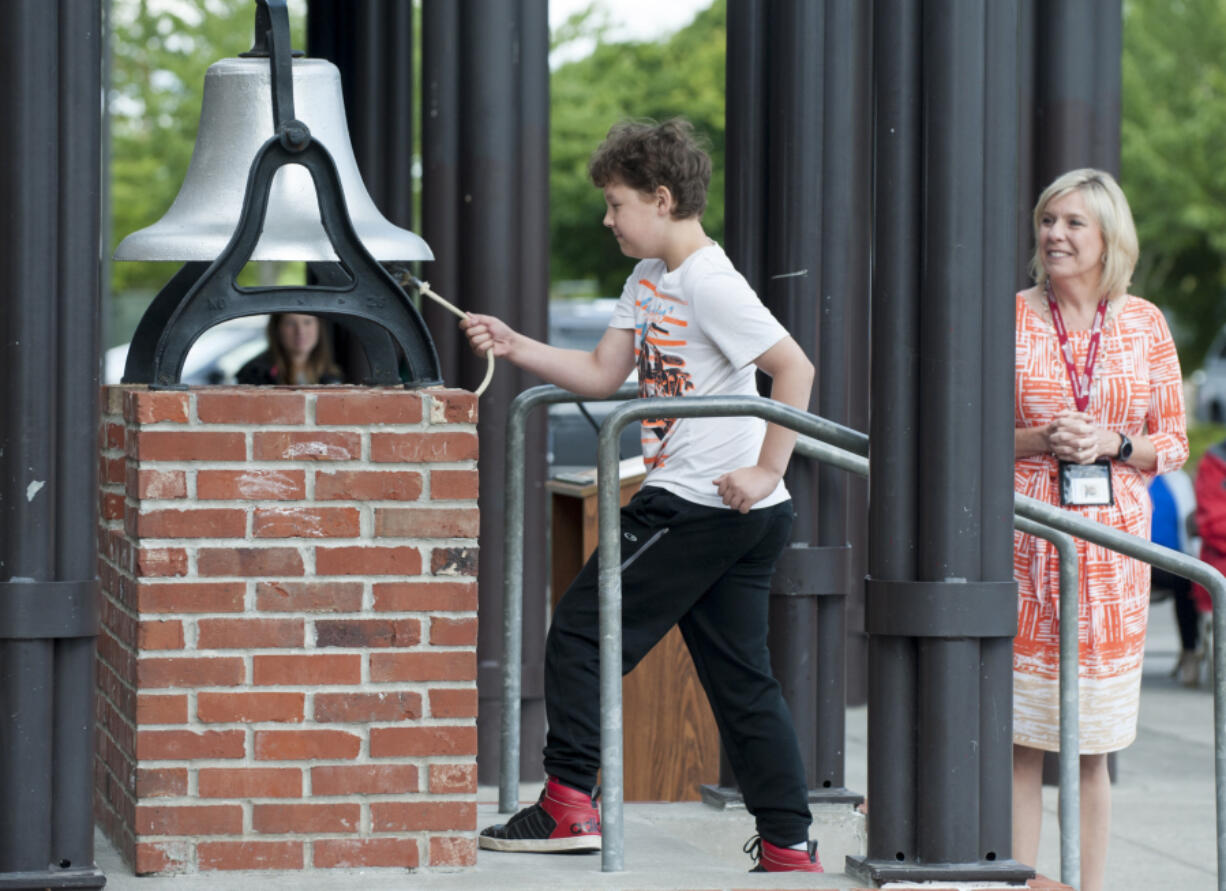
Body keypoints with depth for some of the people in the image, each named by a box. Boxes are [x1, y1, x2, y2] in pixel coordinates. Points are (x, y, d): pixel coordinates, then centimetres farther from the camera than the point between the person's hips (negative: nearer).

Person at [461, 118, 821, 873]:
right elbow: (603, 374, 18)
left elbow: (795, 368, -19)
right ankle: (789, 846, 8)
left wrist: (767, 470, -20)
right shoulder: (649, 281, 15)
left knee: (581, 635, 0)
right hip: (741, 523, 10)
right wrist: (514, 348, 9)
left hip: (697, 506, -10)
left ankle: (569, 805, 4)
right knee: (742, 678, 9)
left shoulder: (708, 283, -14)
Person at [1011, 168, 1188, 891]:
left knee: (1094, 748, 4)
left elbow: (1173, 442, 11)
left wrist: (1113, 443, -8)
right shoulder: (1011, 319, 4)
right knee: (1019, 739, -3)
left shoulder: (1144, 324, 7)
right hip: (1024, 547, -1)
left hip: (1113, 544, 1)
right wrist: (1039, 440, -11)